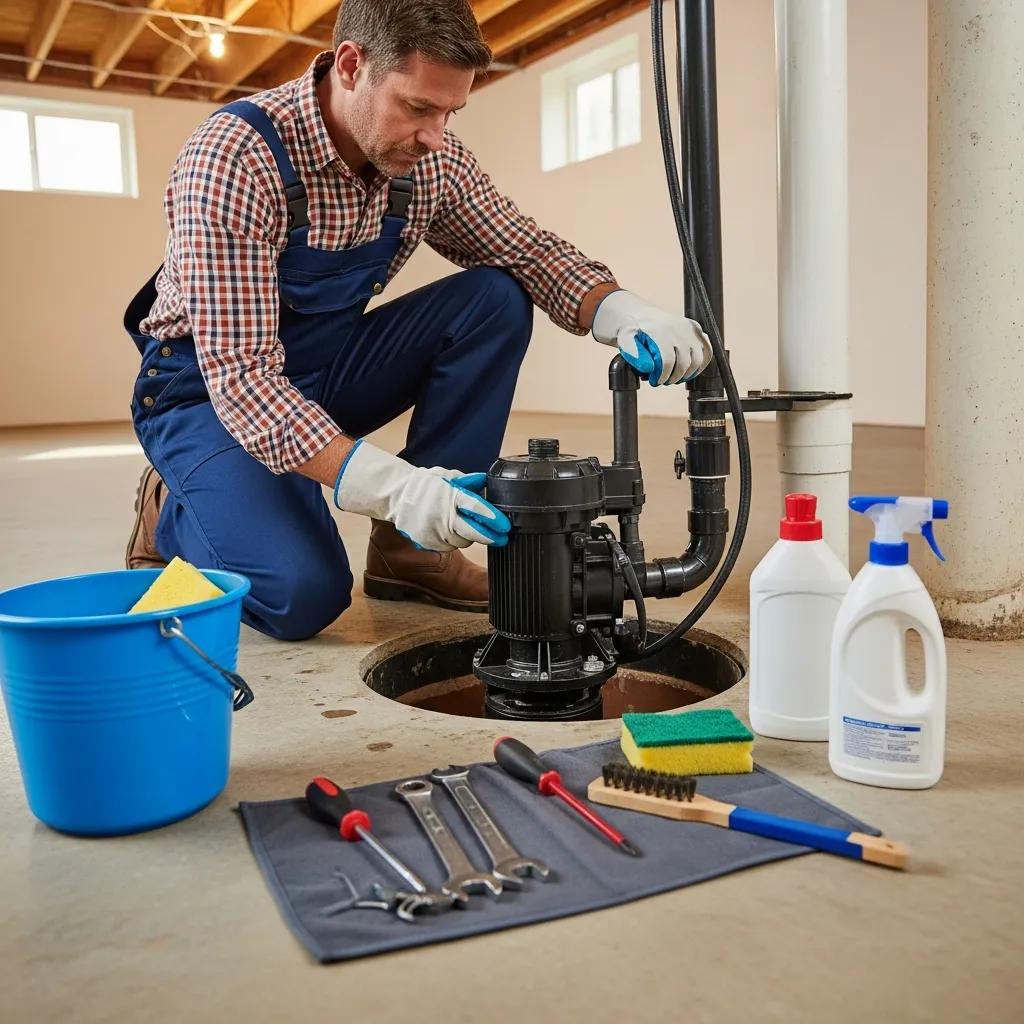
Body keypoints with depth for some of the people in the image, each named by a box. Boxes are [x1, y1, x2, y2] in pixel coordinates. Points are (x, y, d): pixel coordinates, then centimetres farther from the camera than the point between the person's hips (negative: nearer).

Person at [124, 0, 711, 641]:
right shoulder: (234, 159, -28)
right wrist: (391, 486, -43)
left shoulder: (433, 161, -11)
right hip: (208, 388, -5)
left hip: (326, 369, 6)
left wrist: (620, 310, -25)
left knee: (496, 299, -15)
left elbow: (528, 251, -2)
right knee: (303, 595, -29)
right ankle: (173, 514, 6)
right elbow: (239, 372, -32)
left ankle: (409, 546, -8)